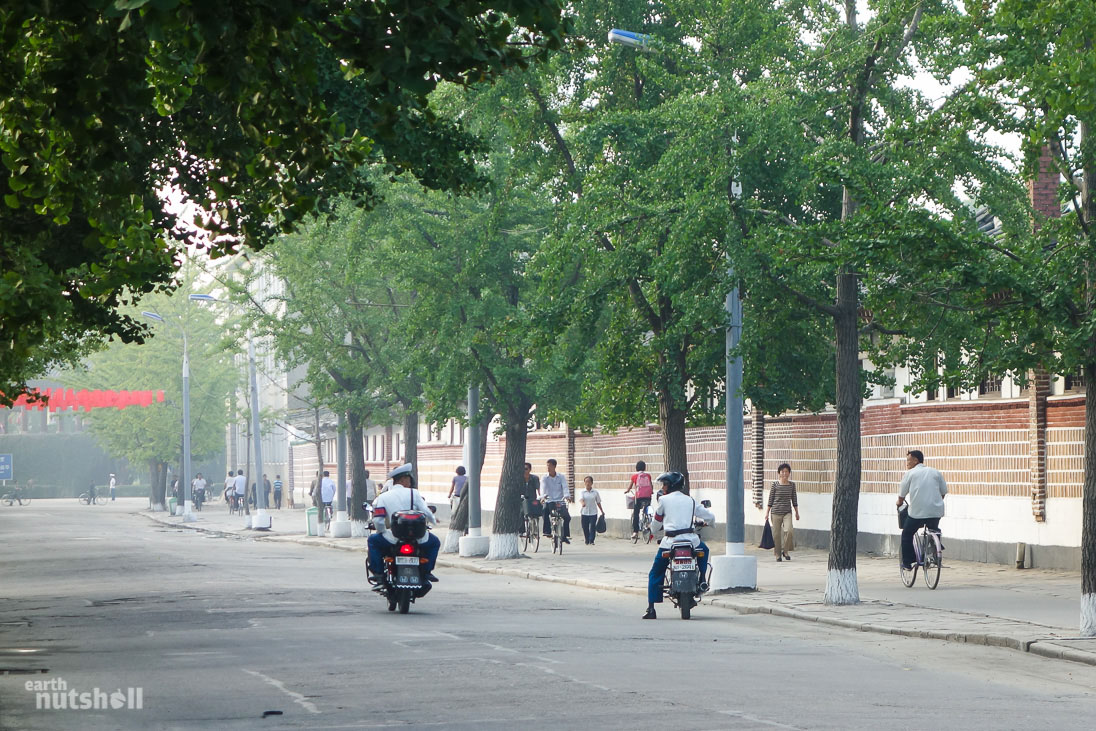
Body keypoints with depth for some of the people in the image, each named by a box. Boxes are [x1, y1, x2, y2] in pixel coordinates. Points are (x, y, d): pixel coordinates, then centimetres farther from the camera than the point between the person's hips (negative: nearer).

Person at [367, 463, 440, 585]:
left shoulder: (383, 497, 2)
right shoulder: (413, 493, 0)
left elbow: (378, 521, -3)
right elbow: (426, 512, -3)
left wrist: (381, 532, 18)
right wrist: (433, 521, 20)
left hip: (394, 539, 0)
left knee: (373, 541, 26)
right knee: (435, 542, 29)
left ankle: (378, 573, 15)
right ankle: (426, 571, 20)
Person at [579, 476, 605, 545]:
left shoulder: (595, 492, 3)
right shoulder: (583, 492, 1)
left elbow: (598, 502, 11)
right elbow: (580, 499, -17)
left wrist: (602, 511, 16)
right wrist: (582, 503, -40)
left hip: (593, 513, -1)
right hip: (585, 513, 1)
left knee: (592, 527, -11)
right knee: (585, 527, 6)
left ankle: (591, 541, -11)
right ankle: (587, 541, 22)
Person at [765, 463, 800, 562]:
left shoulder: (792, 485, 6)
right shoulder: (775, 485, -1)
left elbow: (794, 499, 12)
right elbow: (770, 499, 3)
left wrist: (797, 512, 12)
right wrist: (767, 512, 0)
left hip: (787, 512, 1)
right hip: (776, 512, -1)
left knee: (789, 530, -19)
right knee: (776, 534, 1)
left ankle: (785, 551, 0)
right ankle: (778, 554, 15)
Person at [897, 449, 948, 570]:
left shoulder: (910, 474, 3)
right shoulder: (935, 472, 13)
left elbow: (902, 493, 8)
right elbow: (944, 491, 14)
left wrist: (899, 503, 28)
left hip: (917, 511, -4)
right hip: (936, 511, 4)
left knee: (907, 535, 13)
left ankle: (907, 563, 11)